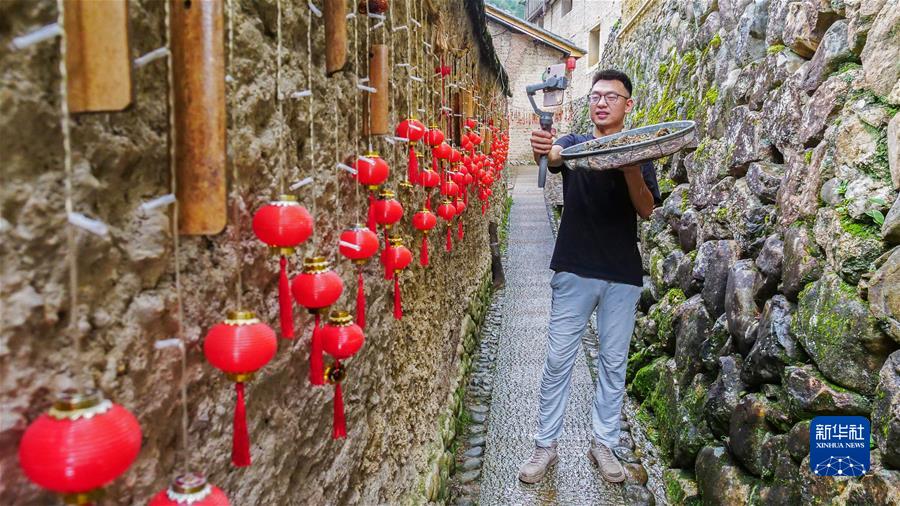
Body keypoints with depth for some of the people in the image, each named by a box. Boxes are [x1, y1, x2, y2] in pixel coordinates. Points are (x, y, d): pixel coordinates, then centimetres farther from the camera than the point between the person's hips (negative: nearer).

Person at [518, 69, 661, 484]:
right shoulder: (574, 145, 4)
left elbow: (647, 210, -8)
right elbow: (552, 155, -21)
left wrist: (630, 169, -26)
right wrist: (542, 149, -45)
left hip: (622, 275, 1)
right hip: (575, 270, -1)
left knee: (613, 362, 10)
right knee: (558, 360, 4)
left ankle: (604, 443, 26)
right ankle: (545, 446, 16)